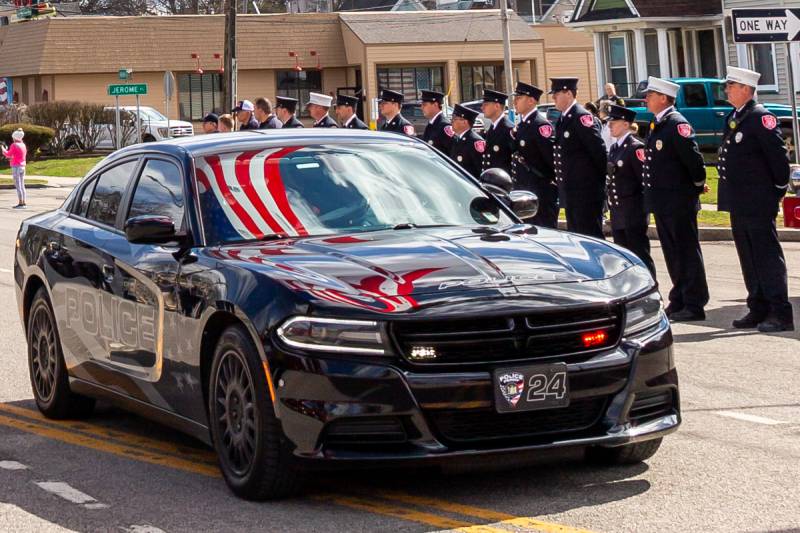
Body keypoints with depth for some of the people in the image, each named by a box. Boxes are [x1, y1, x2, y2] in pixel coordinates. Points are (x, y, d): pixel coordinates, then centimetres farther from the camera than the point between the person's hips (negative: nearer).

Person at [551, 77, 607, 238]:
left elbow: (599, 150, -17)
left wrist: (601, 180, -11)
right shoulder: (563, 119, 14)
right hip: (571, 193, 9)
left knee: (591, 237, -6)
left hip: (586, 193, -9)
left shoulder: (582, 117, -14)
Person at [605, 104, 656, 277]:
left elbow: (646, 178, -14)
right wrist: (610, 201, 14)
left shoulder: (635, 148, -11)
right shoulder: (614, 148, 14)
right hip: (618, 211, 8)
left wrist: (645, 206, -15)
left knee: (639, 253, -4)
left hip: (633, 211, -8)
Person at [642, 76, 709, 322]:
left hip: (679, 202, -9)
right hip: (662, 202, 9)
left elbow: (693, 158, -20)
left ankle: (694, 305, 2)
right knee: (673, 254, 15)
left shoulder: (677, 124, -16)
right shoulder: (656, 125, 13)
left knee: (687, 253, -2)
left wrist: (697, 184, -8)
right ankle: (679, 301, 23)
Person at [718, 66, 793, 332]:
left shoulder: (761, 117, -13)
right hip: (738, 205, 9)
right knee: (749, 260, 13)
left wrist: (779, 187, -9)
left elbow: (778, 154, -15)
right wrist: (731, 196, 17)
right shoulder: (732, 118, 14)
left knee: (768, 257, -7)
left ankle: (781, 314, -5)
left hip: (759, 203, -9)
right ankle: (758, 310, 20)